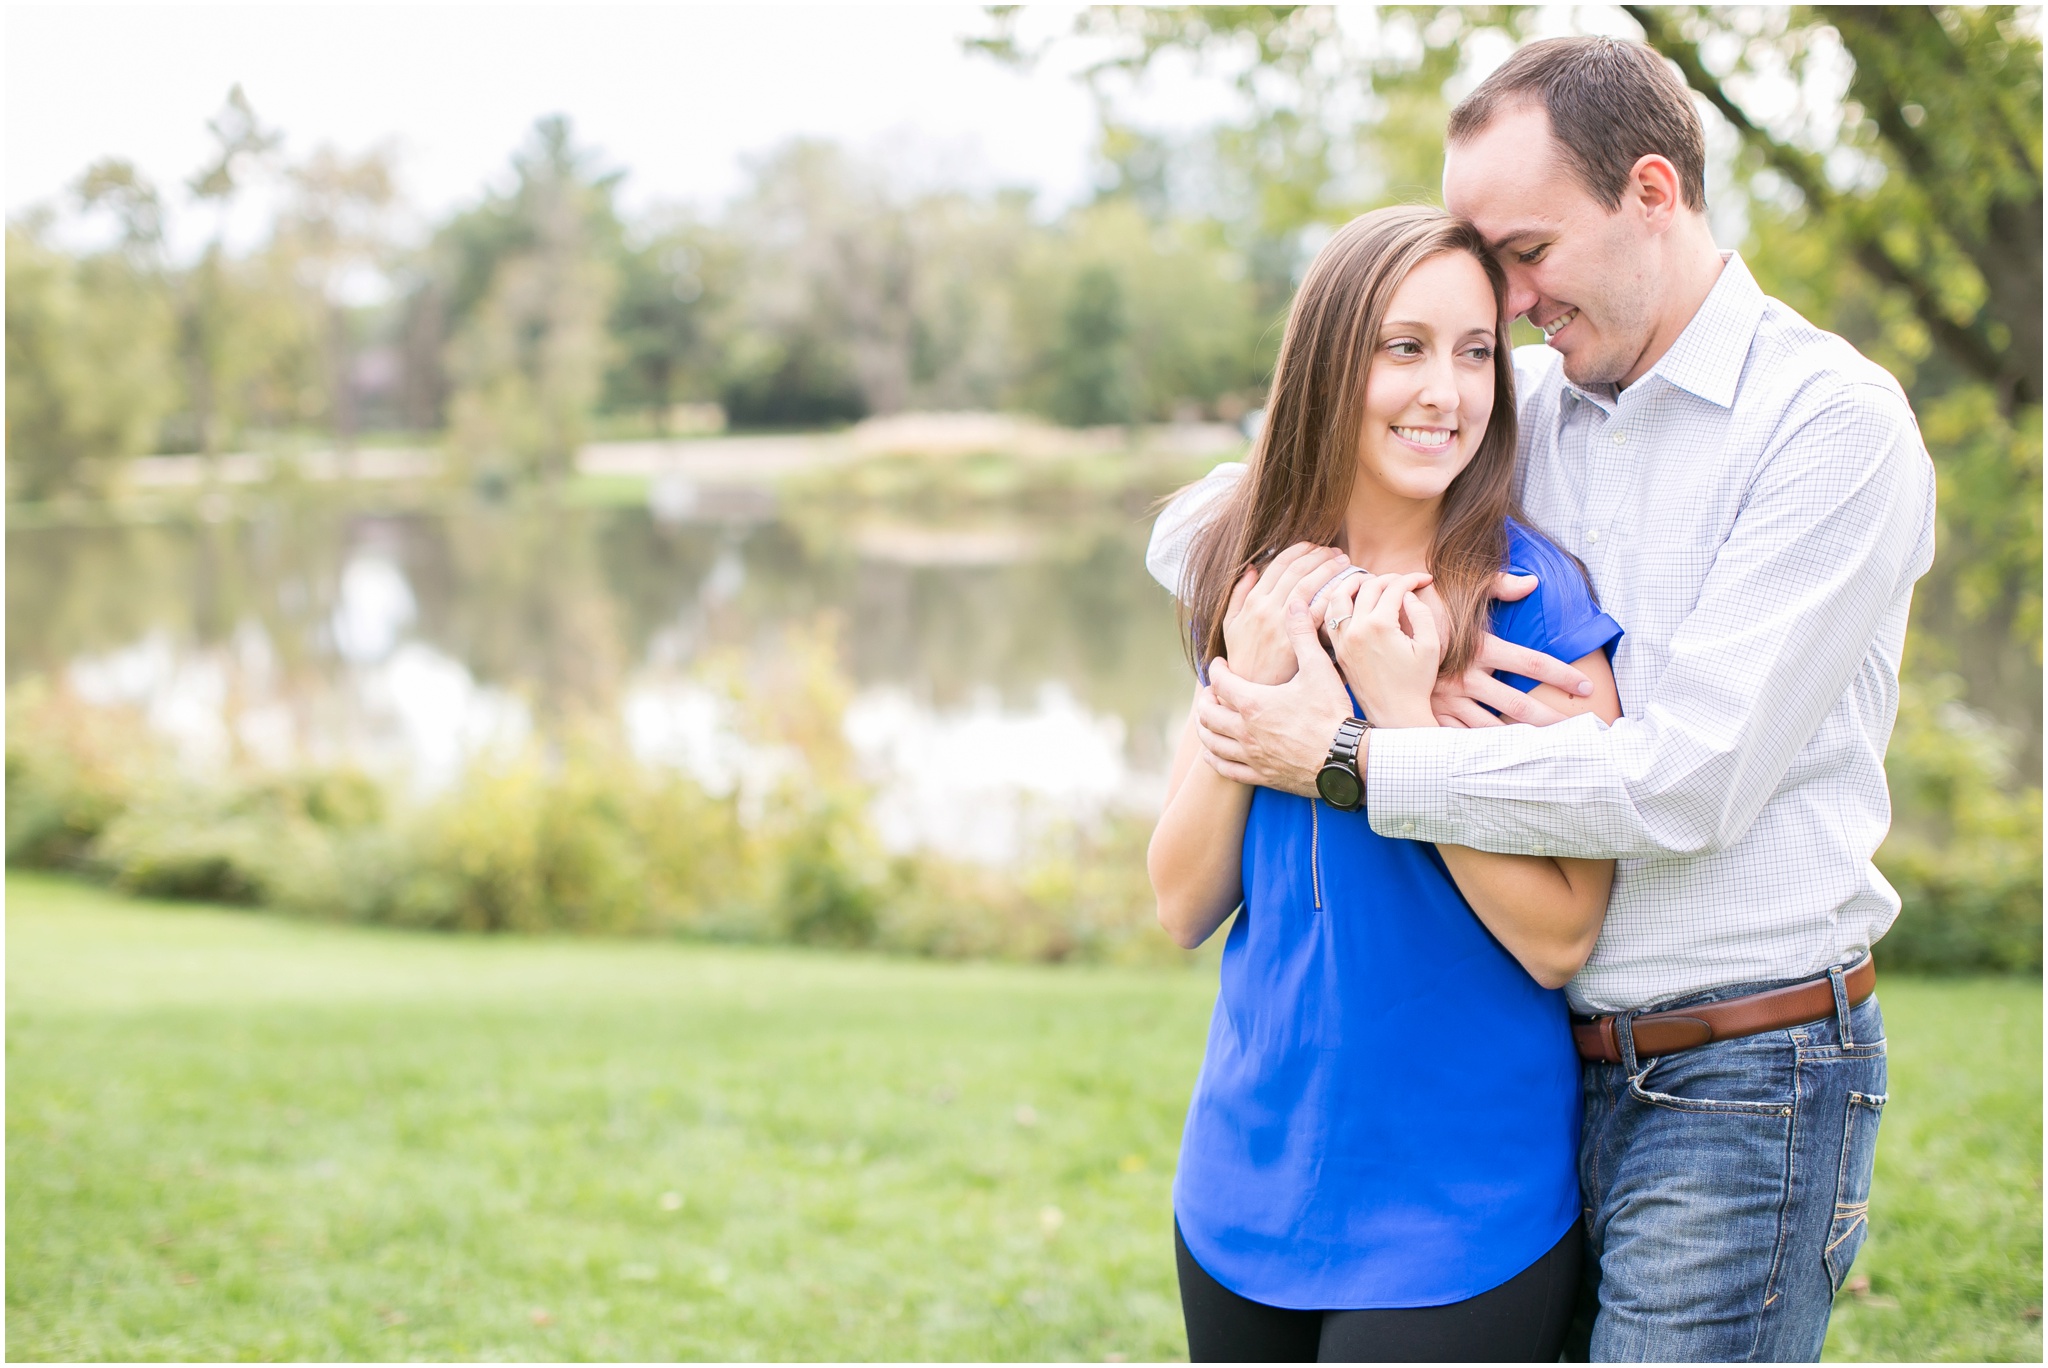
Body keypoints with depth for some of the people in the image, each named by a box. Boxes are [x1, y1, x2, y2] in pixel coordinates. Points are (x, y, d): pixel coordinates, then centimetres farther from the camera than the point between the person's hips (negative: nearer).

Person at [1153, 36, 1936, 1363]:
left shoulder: (1833, 420, -10)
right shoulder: (1522, 409, 8)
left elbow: (1687, 779, -19)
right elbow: (1198, 531, 11)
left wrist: (1347, 757, -17)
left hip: (1739, 1082, -6)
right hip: (1546, 1056, 6)